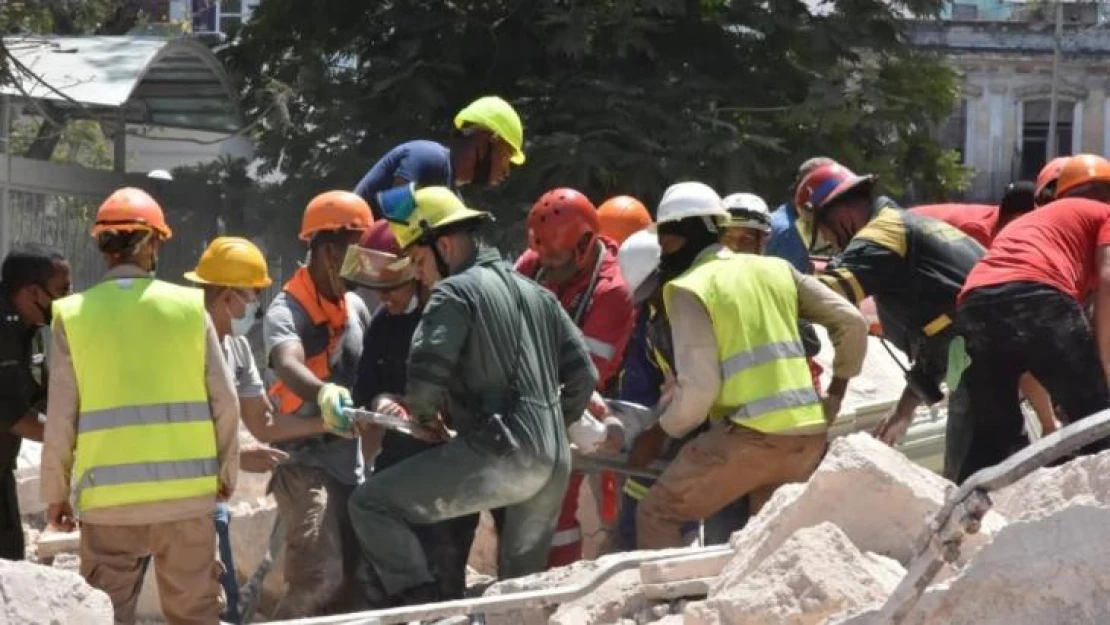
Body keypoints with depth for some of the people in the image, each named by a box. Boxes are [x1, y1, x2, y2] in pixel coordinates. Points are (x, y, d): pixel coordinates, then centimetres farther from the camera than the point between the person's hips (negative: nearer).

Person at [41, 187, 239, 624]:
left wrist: (55, 493, 11)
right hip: (188, 490, 1)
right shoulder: (189, 306, 0)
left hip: (110, 496, -1)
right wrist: (226, 472, 16)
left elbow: (60, 418, 0)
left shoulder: (73, 315, -1)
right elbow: (224, 402, 2)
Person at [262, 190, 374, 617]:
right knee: (320, 577, -21)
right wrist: (323, 392, -56)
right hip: (304, 461, -7)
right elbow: (289, 366, -35)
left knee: (356, 580, 11)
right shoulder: (286, 312, -14)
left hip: (349, 461, 7)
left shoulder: (356, 307, 8)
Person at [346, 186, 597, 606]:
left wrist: (423, 415, 5)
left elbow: (427, 377, -15)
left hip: (497, 456, -8)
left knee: (370, 505, -3)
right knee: (522, 583, 19)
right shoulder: (536, 293, 20)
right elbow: (583, 375, 19)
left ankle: (421, 605, -12)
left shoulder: (455, 292, -4)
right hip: (555, 466, 8)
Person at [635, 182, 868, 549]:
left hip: (749, 437, -6)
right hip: (809, 435, 6)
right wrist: (836, 392, 24)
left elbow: (698, 387, -11)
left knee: (657, 516, 7)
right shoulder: (776, 269, 15)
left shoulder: (689, 289, -3)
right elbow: (851, 322, 13)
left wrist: (662, 430, 7)